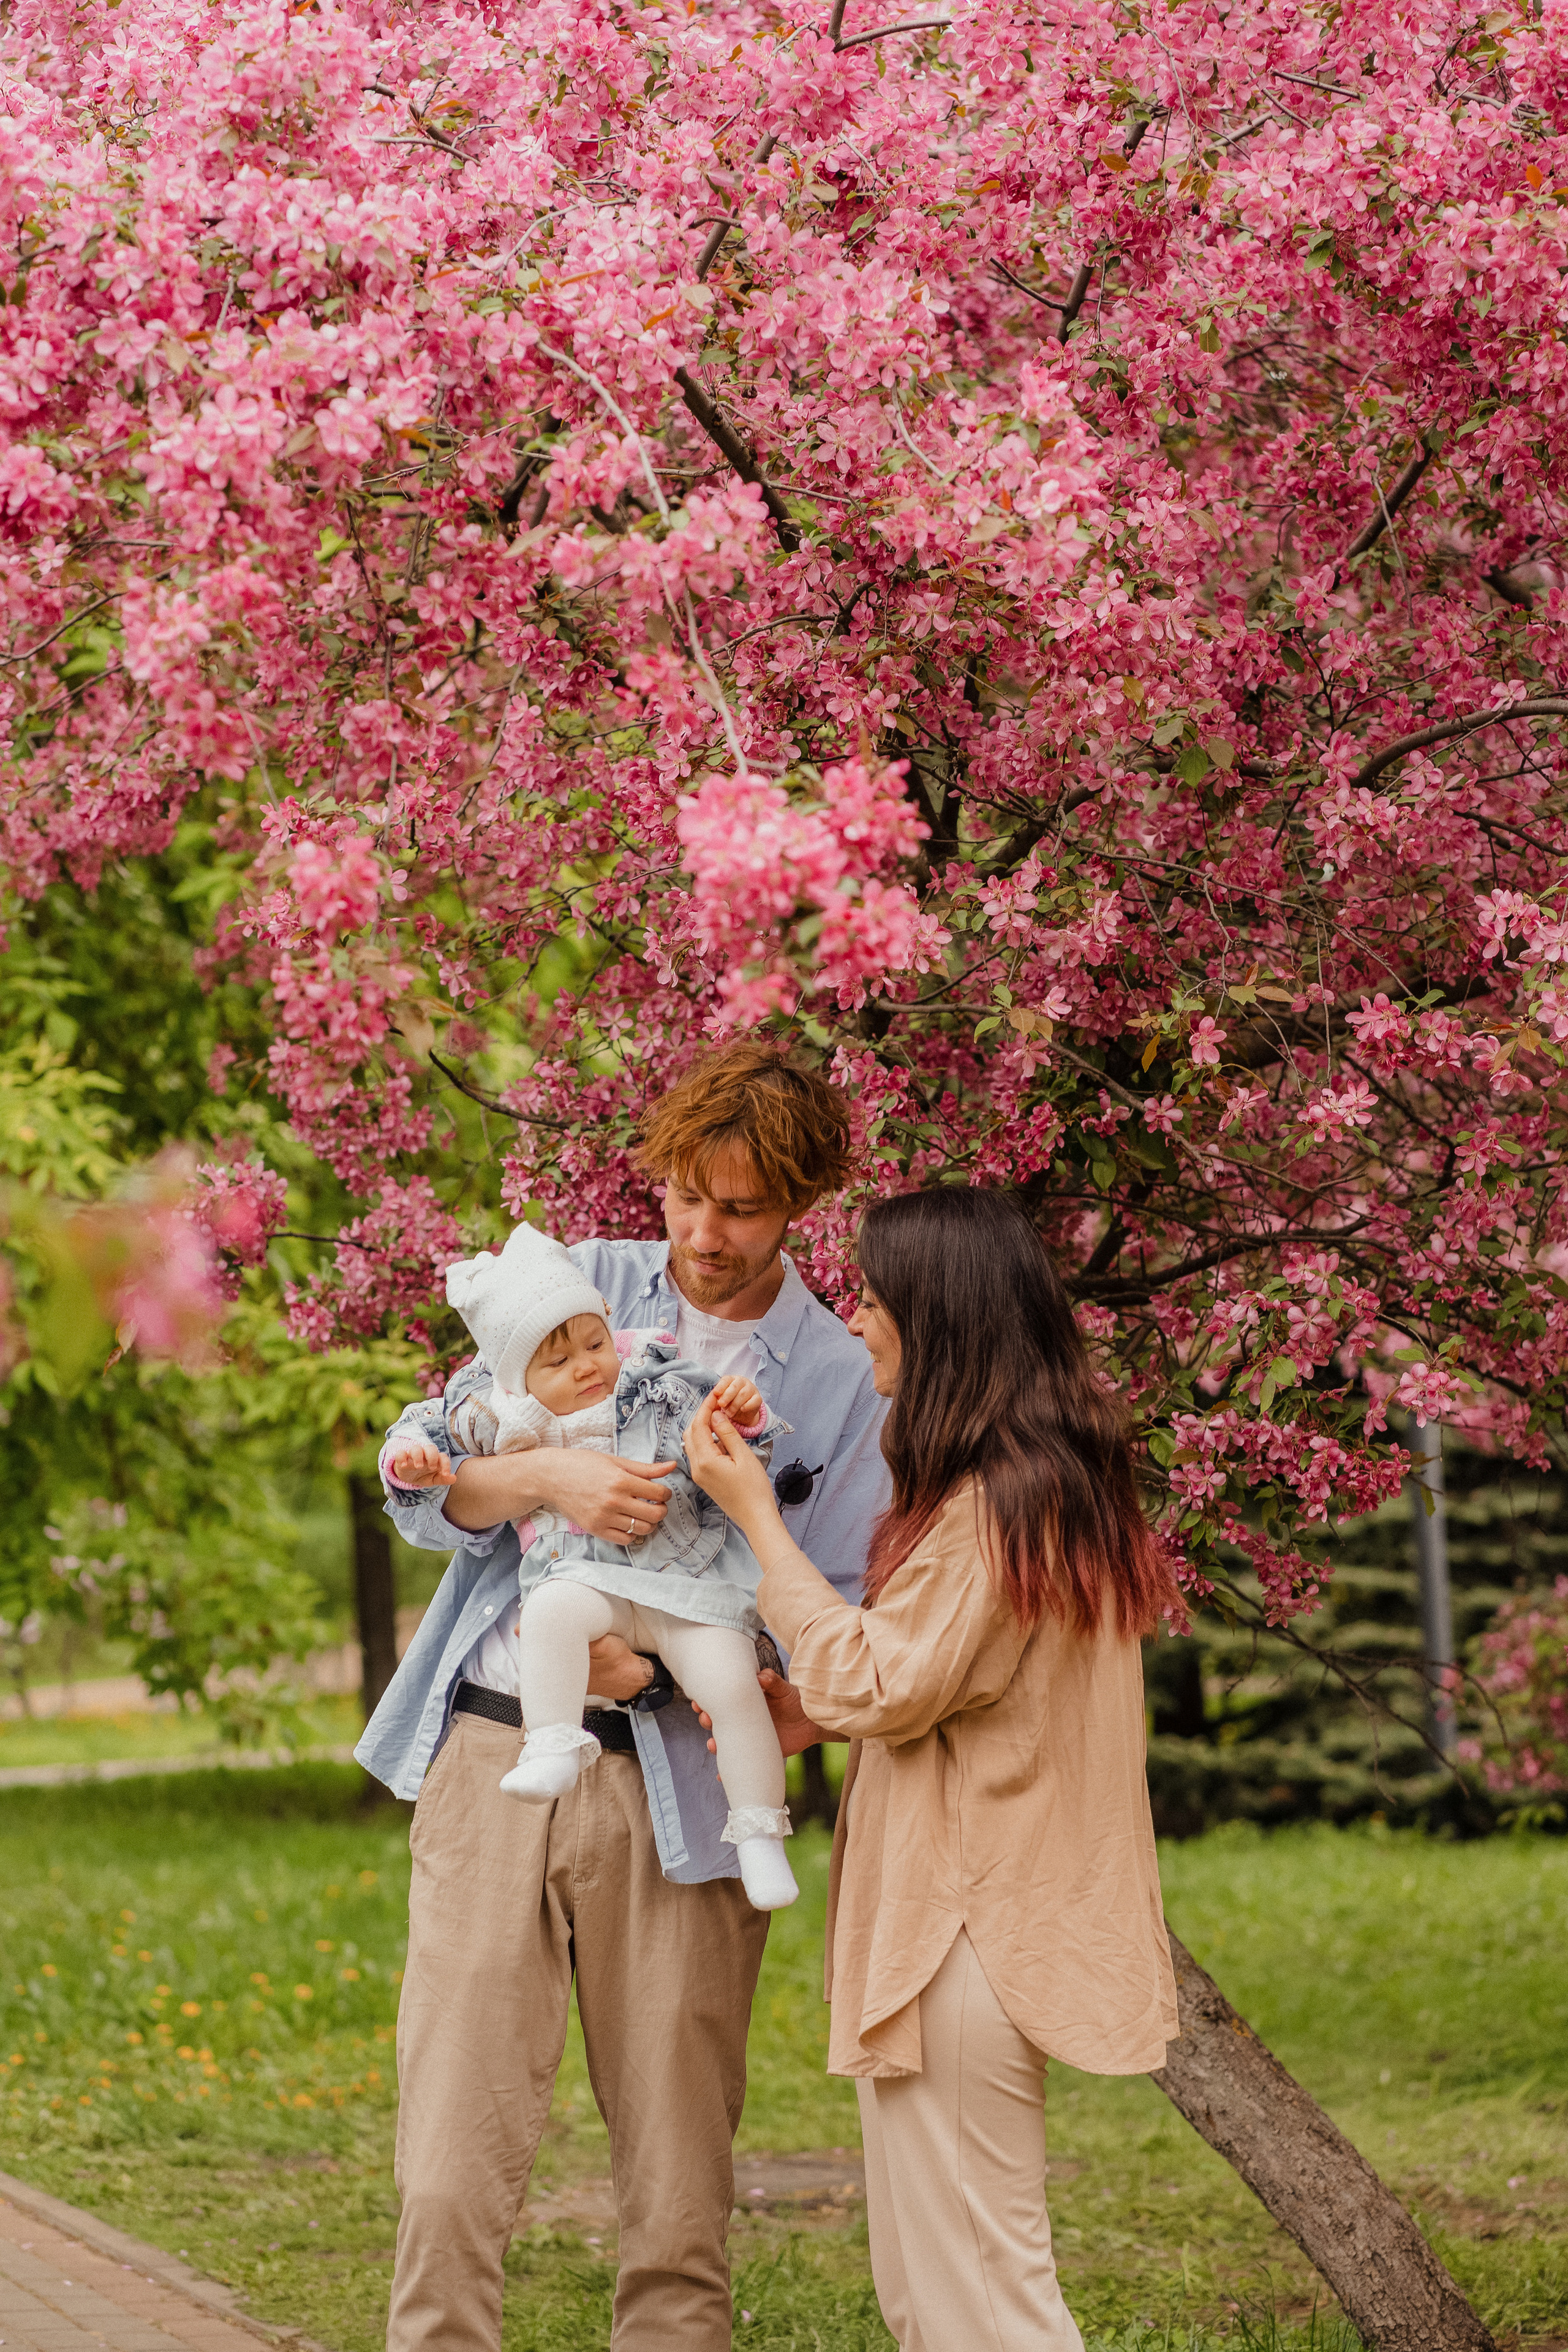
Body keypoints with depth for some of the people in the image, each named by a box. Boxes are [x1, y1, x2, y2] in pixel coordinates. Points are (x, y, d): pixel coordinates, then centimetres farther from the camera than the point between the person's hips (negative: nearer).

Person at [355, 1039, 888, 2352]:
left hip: (677, 1791, -1)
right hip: (495, 1754, 1)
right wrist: (544, 1477, -15)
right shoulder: (575, 1287, 11)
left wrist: (666, 1669, -16)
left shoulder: (843, 1384, 5)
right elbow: (418, 1477, 6)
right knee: (451, 2181, -5)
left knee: (680, 2203, 1)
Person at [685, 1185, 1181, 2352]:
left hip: (969, 1935, -10)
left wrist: (756, 1514, -12)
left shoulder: (992, 1502, -18)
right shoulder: (1067, 1476, 14)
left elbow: (875, 1687, -16)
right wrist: (805, 1713, 12)